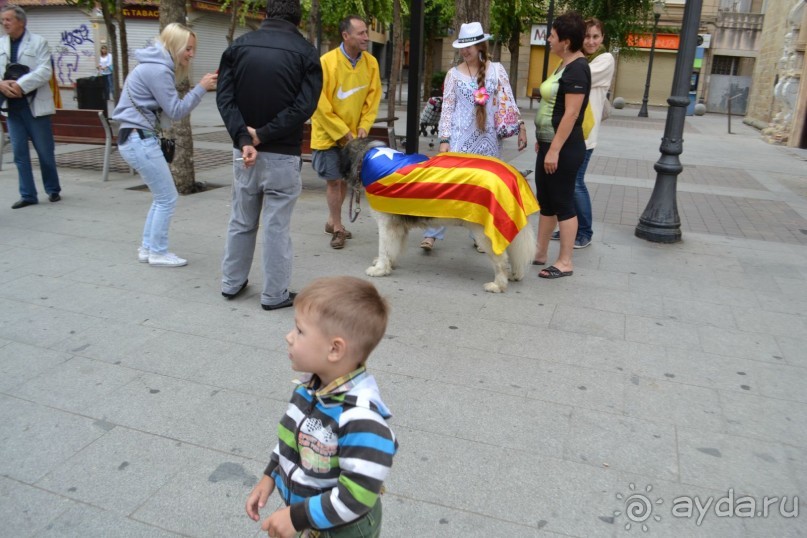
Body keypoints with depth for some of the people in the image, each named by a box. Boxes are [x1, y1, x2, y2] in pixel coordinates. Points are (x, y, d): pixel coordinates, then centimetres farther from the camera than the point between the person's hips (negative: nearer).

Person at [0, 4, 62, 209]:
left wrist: (20, 85, -20)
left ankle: (53, 190, 21)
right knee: (19, 152, 4)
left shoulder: (38, 42, -2)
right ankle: (28, 194, 10)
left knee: (45, 151, 4)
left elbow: (45, 71, -12)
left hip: (35, 104, -4)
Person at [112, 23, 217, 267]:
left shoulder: (157, 66, 14)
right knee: (167, 198, -2)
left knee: (161, 196, 15)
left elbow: (169, 108, 12)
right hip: (140, 140, -10)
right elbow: (176, 111, -16)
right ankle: (158, 253, 7)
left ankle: (147, 248, 22)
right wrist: (201, 88, -14)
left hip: (138, 138, 10)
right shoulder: (158, 70, -17)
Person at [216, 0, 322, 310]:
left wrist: (244, 139, -12)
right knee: (277, 226, 3)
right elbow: (304, 107, -13)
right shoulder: (305, 52, -2)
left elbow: (224, 97, -3)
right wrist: (262, 134, -12)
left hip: (243, 150, 4)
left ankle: (231, 283, 28)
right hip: (283, 155, -3)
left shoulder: (238, 47, 6)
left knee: (241, 221, 17)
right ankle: (275, 294, 11)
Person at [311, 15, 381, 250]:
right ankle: (338, 228, 12)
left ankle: (332, 221, 30)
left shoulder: (371, 62, -4)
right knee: (334, 180, -1)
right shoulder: (327, 62, -18)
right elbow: (320, 104, -16)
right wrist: (341, 132, -15)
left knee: (345, 179, 13)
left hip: (354, 134, 5)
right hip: (328, 134, -5)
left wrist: (363, 126, -8)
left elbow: (373, 98, 3)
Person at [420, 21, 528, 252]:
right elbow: (447, 108, 0)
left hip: (489, 138, 1)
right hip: (460, 137, -1)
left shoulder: (496, 69, 4)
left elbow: (509, 102, 3)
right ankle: (432, 233, 0)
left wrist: (520, 126, -5)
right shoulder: (454, 73, 3)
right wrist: (444, 140, -7)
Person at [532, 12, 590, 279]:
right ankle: (540, 253, 25)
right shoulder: (565, 65, 14)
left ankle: (565, 262, 7)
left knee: (562, 203, -3)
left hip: (563, 148, -10)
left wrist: (555, 150, -23)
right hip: (549, 144, 10)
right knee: (545, 201, 14)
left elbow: (571, 114, -21)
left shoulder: (577, 69, -15)